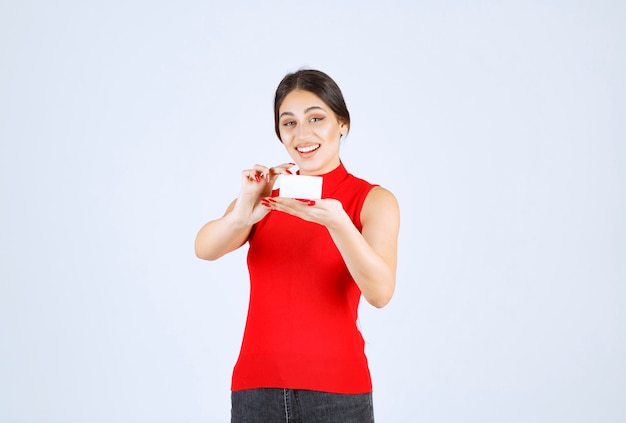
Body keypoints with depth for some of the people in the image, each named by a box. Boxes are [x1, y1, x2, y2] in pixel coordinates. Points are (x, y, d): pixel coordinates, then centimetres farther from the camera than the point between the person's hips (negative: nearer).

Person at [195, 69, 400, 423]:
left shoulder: (372, 200, -1)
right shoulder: (265, 196, 7)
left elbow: (380, 292, -16)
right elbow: (205, 248, -10)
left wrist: (335, 220, -30)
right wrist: (242, 215, -29)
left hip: (335, 386, -2)